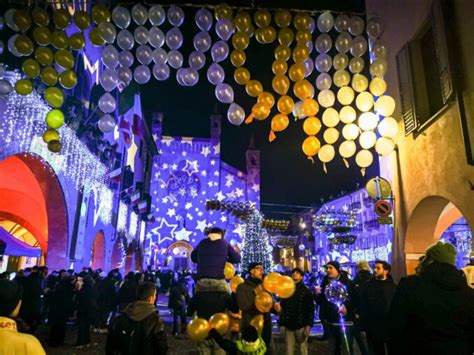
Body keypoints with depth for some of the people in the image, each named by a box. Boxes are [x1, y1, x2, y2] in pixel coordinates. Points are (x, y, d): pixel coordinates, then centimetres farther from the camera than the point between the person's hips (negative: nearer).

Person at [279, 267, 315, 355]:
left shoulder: (305, 290, 1)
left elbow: (311, 308, -3)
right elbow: (282, 308, 7)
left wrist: (309, 325, -10)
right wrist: (282, 324, 2)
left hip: (301, 326, -2)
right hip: (288, 326, 2)